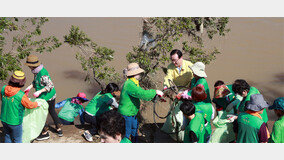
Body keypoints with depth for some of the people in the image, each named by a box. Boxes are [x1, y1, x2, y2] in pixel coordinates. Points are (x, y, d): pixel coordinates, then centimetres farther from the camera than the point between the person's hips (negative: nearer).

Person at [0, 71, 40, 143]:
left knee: (8, 136, 26)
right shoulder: (21, 96, -28)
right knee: (17, 139, 16)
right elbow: (29, 105, -12)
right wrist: (37, 104, 10)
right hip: (14, 122, -6)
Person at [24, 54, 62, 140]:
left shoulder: (43, 74, -29)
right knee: (52, 111, 23)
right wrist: (29, 87, -2)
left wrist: (39, 92, -29)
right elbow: (35, 81, 13)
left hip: (46, 97, -10)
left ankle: (45, 133, 23)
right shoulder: (36, 71, 0)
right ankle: (59, 130, 36)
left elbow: (50, 85, -26)